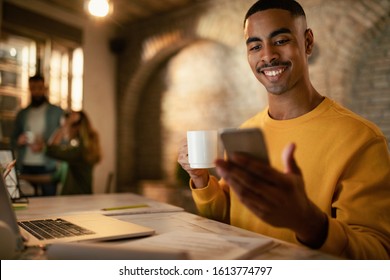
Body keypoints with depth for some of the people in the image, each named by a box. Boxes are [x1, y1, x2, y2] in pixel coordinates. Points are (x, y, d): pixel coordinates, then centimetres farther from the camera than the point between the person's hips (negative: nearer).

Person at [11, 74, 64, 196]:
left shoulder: (57, 112, 4)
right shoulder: (21, 114, 15)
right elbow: (13, 142, 17)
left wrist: (45, 145, -16)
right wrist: (19, 141, -5)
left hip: (48, 168, -3)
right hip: (25, 168, 3)